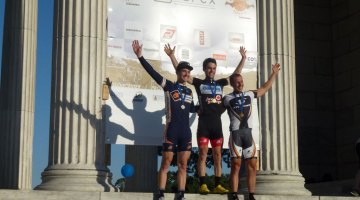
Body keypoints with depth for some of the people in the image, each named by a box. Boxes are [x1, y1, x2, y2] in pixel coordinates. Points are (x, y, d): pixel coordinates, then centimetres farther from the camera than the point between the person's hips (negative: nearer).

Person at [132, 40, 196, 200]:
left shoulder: (189, 91, 15)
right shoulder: (169, 86, 0)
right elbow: (152, 72, -11)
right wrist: (140, 57, -19)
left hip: (186, 132, 5)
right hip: (171, 131, -5)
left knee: (183, 165, 5)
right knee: (166, 163, -2)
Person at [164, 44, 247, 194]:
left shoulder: (220, 83, 13)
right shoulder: (199, 83, 4)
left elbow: (236, 74, 17)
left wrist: (243, 58, 12)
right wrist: (172, 56, -11)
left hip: (217, 123, 4)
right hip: (204, 123, -3)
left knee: (217, 155, 5)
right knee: (203, 154, -3)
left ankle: (217, 185, 9)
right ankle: (203, 185, -1)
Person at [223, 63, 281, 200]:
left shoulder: (249, 95, 13)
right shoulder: (227, 98, 3)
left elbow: (265, 88, 25)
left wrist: (274, 73, 26)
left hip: (248, 133, 4)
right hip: (235, 134, -4)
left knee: (252, 165, 0)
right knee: (236, 165, -4)